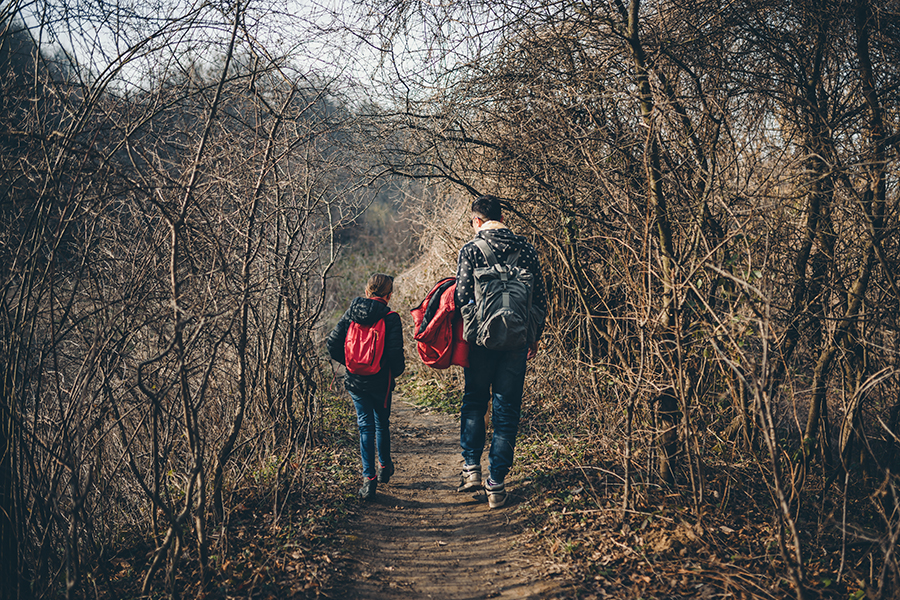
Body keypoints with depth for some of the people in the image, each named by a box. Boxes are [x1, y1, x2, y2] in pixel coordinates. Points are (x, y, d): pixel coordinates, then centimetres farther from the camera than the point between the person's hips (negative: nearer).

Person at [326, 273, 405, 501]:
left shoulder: (351, 313, 0)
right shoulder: (391, 318, -11)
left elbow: (332, 344, -3)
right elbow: (395, 354, -17)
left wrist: (349, 363, 12)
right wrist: (397, 372, 3)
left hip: (355, 381, 2)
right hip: (380, 382, -2)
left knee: (365, 426, 6)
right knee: (382, 424, 19)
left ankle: (369, 478, -3)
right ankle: (384, 467, 37)